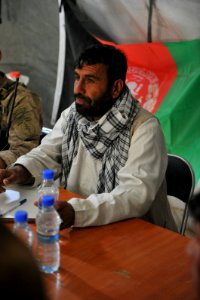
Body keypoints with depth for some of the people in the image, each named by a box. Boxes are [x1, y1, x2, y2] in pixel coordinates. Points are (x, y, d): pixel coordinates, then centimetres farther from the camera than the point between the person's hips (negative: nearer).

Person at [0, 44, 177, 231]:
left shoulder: (144, 128, -18)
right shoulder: (71, 115, 4)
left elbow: (137, 194, -28)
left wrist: (76, 211, -41)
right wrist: (20, 171, -17)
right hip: (75, 229, 7)